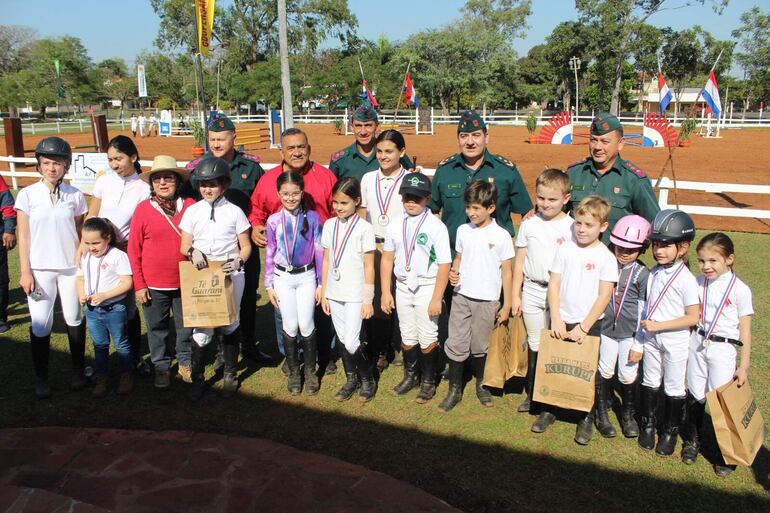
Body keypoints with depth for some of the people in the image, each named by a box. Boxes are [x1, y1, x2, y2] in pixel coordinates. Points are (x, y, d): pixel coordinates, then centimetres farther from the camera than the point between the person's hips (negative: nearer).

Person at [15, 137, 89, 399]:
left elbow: (81, 233, 6)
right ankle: (41, 378, 18)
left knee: (74, 319, 10)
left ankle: (78, 370, 26)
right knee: (40, 325, 3)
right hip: (40, 269, -1)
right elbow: (23, 236, -2)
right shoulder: (27, 194, -3)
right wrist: (25, 272, -5)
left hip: (71, 267, 1)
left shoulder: (75, 195, 0)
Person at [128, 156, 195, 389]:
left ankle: (185, 362, 35)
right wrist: (139, 284, -3)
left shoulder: (190, 206, -6)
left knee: (186, 325, 15)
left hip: (185, 282, 1)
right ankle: (161, 366, 32)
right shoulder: (143, 209, -7)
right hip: (153, 285, 0)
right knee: (157, 328, 14)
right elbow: (134, 249, -3)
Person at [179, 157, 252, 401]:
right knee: (202, 328, 0)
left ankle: (230, 374, 26)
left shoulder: (235, 212, -1)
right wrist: (193, 252, -15)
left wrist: (238, 261, -18)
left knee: (230, 325, 8)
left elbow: (246, 246, 2)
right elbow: (184, 245, 8)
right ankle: (197, 378, 16)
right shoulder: (192, 212, 3)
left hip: (230, 274, -1)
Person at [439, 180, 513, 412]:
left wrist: (506, 305, -3)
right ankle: (454, 389, 17)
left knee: (480, 347, 10)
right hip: (461, 296, 3)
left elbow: (507, 272, -3)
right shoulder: (463, 231, 1)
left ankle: (481, 384, 32)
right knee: (456, 344, 3)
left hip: (487, 300, -2)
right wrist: (453, 273, -9)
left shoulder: (501, 236, -8)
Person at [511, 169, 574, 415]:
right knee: (534, 344, 13)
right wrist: (515, 295, 6)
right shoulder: (529, 225, 2)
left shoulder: (572, 227, -5)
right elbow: (519, 261, 7)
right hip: (532, 291, 3)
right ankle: (532, 394, 25)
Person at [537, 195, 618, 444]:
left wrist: (583, 327, -13)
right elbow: (554, 285, -1)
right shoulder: (565, 249, -1)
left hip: (589, 324, -2)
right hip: (561, 322, 2)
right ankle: (548, 410, 28)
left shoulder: (606, 257, -8)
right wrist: (556, 320, -8)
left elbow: (604, 296, -10)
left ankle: (587, 419, 24)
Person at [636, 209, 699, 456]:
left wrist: (658, 325, -21)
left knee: (674, 388, 10)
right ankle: (648, 424, 34)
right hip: (652, 340, 5)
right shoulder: (653, 274, 0)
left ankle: (671, 431, 27)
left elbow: (692, 318, -19)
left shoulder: (686, 279, -18)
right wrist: (640, 341, 12)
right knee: (650, 382, 17)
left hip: (675, 343, -5)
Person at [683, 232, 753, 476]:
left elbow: (745, 330, -6)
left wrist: (744, 365, -5)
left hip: (723, 349, -4)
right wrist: (685, 343, 7)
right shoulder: (699, 283, 2)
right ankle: (692, 441, 32)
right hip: (697, 344, 4)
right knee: (695, 396, 12)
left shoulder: (740, 290, -10)